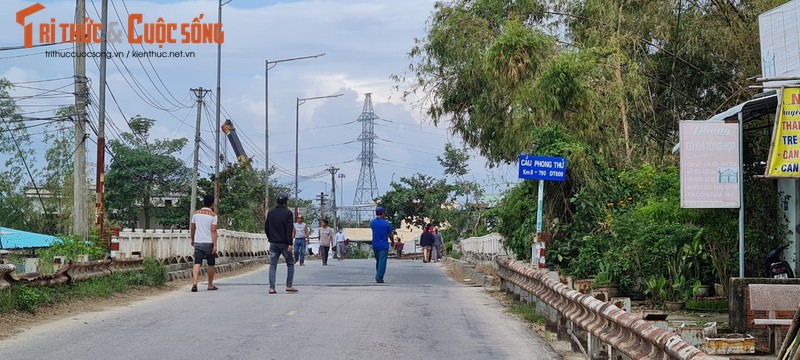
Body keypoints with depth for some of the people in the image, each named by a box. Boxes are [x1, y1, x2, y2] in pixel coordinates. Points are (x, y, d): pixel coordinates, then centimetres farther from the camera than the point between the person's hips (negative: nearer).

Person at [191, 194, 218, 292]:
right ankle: (210, 285, 21)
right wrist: (215, 245, -10)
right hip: (208, 243, -2)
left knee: (197, 263, -5)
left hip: (198, 242, 3)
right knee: (211, 264, 12)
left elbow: (192, 228, 12)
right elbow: (213, 231, -11)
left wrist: (192, 240, 26)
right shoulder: (213, 215, -6)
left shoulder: (196, 214, 6)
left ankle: (194, 283, -24)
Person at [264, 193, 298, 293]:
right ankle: (289, 286, 6)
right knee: (290, 264, 10)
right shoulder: (287, 213, -7)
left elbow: (266, 227, 11)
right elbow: (289, 229, -13)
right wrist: (290, 243, -15)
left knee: (272, 265, 4)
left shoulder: (270, 212, 7)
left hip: (273, 243, 4)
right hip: (284, 243, -4)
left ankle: (272, 287, -5)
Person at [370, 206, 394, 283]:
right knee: (382, 262, -3)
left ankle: (378, 276, 23)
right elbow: (390, 235, -1)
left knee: (378, 261, 18)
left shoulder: (372, 223, 0)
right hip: (384, 245, -4)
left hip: (375, 245, 4)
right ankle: (379, 278, -8)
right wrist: (393, 242, 20)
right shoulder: (386, 223, -10)